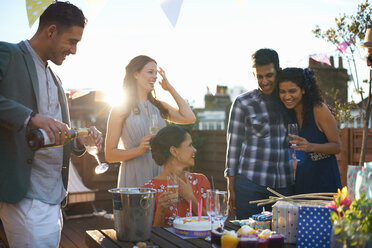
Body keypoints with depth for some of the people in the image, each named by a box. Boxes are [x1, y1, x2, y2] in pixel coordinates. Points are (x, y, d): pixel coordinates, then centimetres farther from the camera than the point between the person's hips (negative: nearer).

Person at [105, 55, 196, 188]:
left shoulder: (159, 107, 12)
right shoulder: (119, 111, -2)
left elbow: (189, 118, -2)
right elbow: (109, 154, -4)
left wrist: (170, 89, 4)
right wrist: (139, 150, -20)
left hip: (161, 175, 4)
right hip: (135, 177, -4)